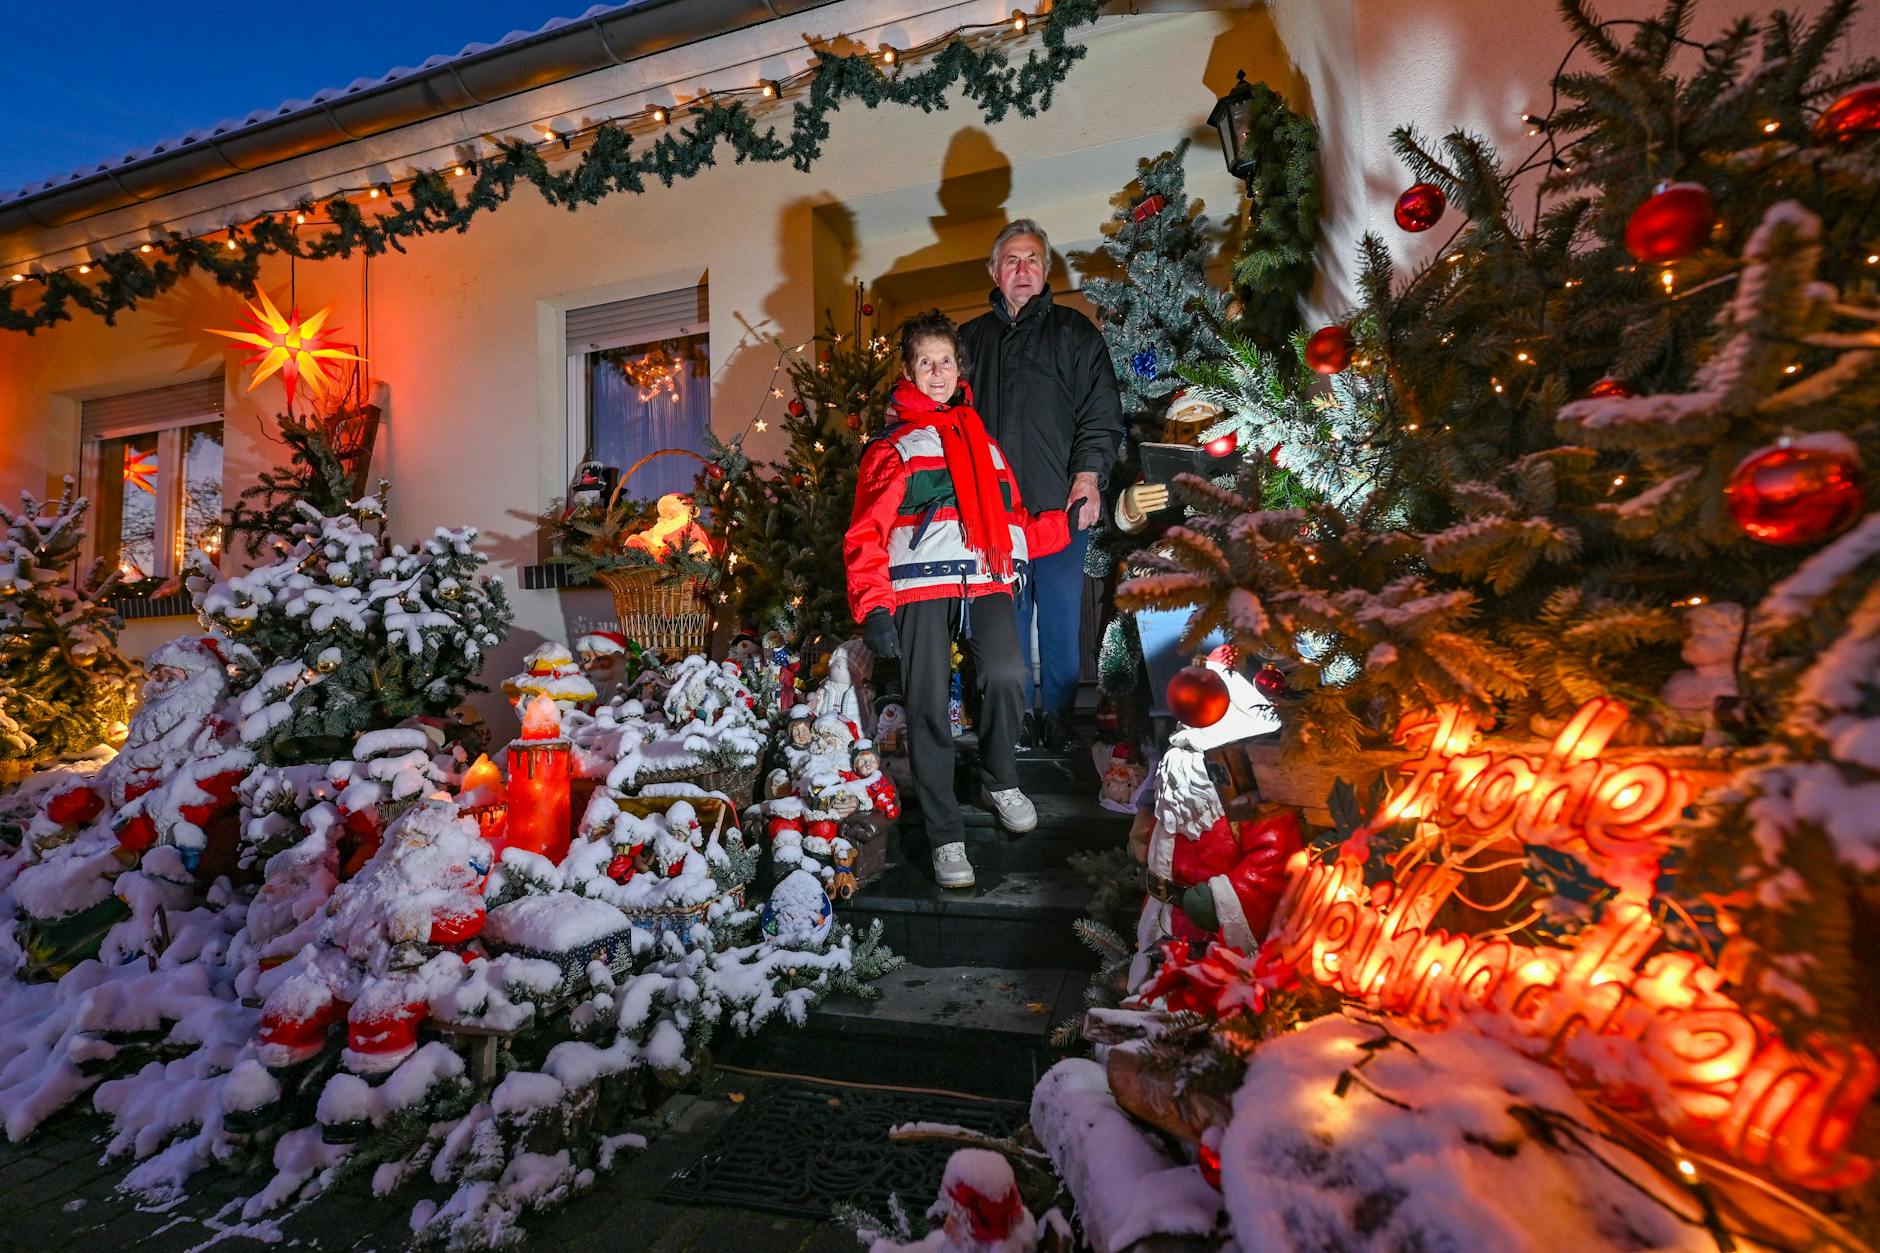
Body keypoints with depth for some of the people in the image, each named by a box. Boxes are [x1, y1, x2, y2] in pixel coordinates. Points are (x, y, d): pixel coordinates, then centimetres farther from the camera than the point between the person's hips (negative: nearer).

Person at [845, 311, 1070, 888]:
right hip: (920, 586, -2)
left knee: (1006, 675, -22)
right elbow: (866, 535, 3)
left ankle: (1000, 782, 6)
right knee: (928, 709, -7)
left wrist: (1067, 522, 17)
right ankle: (946, 836, 8)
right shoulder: (892, 447, 13)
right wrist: (873, 608, -10)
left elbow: (1012, 520, 29)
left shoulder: (983, 440, 27)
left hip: (986, 582, 2)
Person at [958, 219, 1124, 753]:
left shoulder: (1073, 332, 10)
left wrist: (1088, 476, -9)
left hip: (1060, 505, -2)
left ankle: (1058, 715, 13)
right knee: (1006, 616, 5)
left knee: (1061, 615, 0)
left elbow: (1101, 412, 3)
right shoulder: (972, 338, 18)